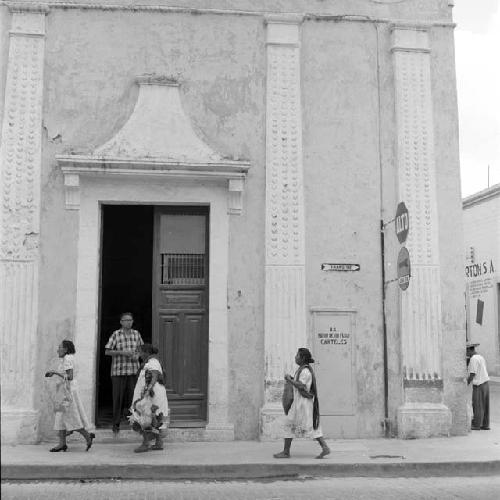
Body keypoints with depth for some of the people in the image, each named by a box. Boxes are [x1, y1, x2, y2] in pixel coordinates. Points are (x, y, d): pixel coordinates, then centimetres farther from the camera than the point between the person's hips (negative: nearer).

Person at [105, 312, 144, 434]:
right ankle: (116, 424, 11)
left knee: (133, 397, 3)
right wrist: (122, 352, -15)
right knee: (118, 398, 1)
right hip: (118, 371, -3)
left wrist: (137, 355, 0)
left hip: (133, 370, 3)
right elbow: (107, 351, -5)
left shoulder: (136, 334, 9)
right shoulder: (116, 334, -2)